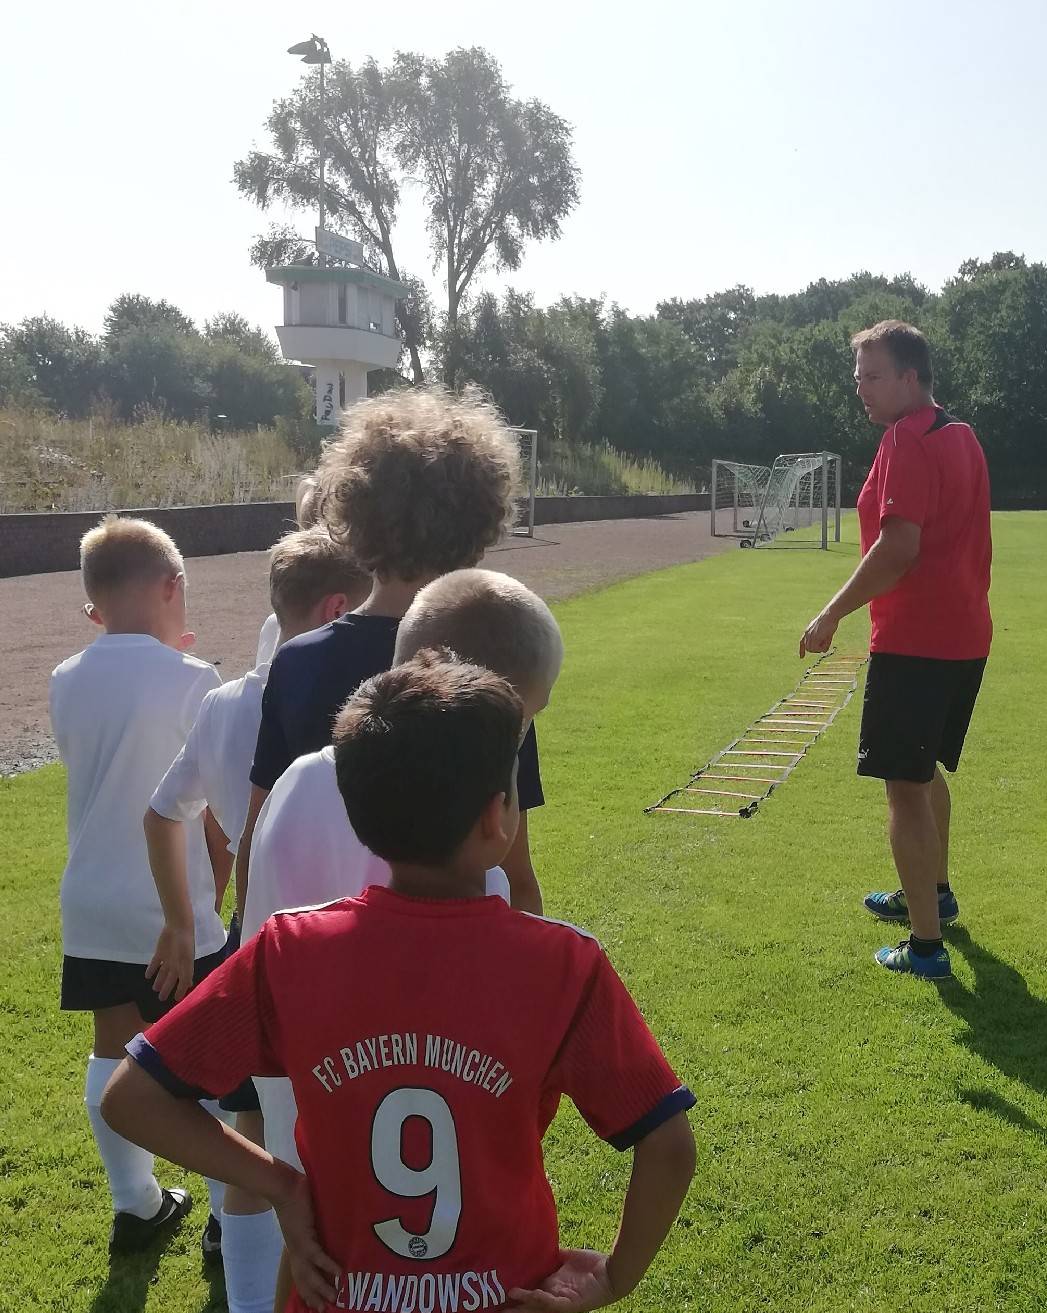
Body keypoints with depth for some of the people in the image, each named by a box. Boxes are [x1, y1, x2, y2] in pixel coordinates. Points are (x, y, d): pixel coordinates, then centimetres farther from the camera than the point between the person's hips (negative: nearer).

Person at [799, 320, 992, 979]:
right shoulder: (963, 435, 14)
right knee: (926, 770, 25)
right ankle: (934, 892, 41)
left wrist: (831, 616, -18)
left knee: (905, 784, -4)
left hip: (915, 640, -10)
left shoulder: (909, 439, -16)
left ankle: (926, 946, -1)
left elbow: (899, 546, -24)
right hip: (965, 637, 10)